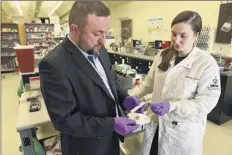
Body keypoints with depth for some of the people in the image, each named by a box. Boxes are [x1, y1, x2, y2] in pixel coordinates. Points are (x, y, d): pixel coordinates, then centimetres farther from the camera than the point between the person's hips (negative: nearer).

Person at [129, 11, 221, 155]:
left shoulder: (207, 64, -15)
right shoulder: (162, 56, -2)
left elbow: (206, 103, -15)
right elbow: (149, 83, 5)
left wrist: (172, 106, -27)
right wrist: (134, 95, -10)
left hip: (183, 130, -3)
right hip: (156, 122, 4)